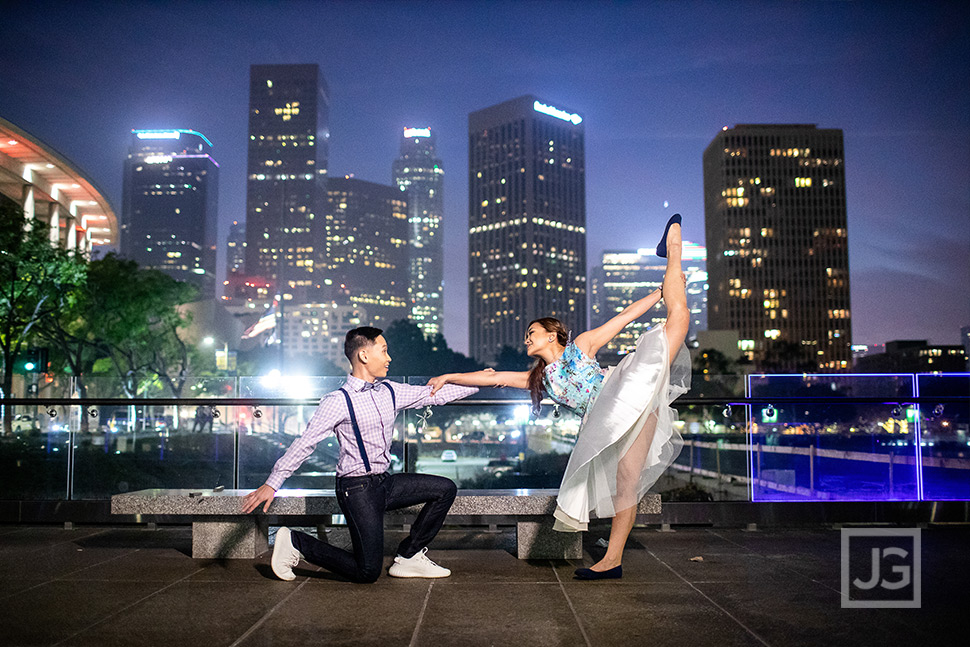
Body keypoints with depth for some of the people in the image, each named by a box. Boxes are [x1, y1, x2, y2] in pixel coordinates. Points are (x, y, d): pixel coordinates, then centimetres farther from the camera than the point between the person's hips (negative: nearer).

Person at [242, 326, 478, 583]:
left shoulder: (390, 392, 6)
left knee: (445, 489, 5)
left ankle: (409, 557, 11)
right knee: (367, 572, -7)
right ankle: (296, 542, 8)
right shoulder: (339, 401, -14)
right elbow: (305, 442, -13)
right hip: (357, 488, -7)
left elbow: (436, 394, 8)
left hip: (385, 482, 7)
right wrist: (272, 484, -14)